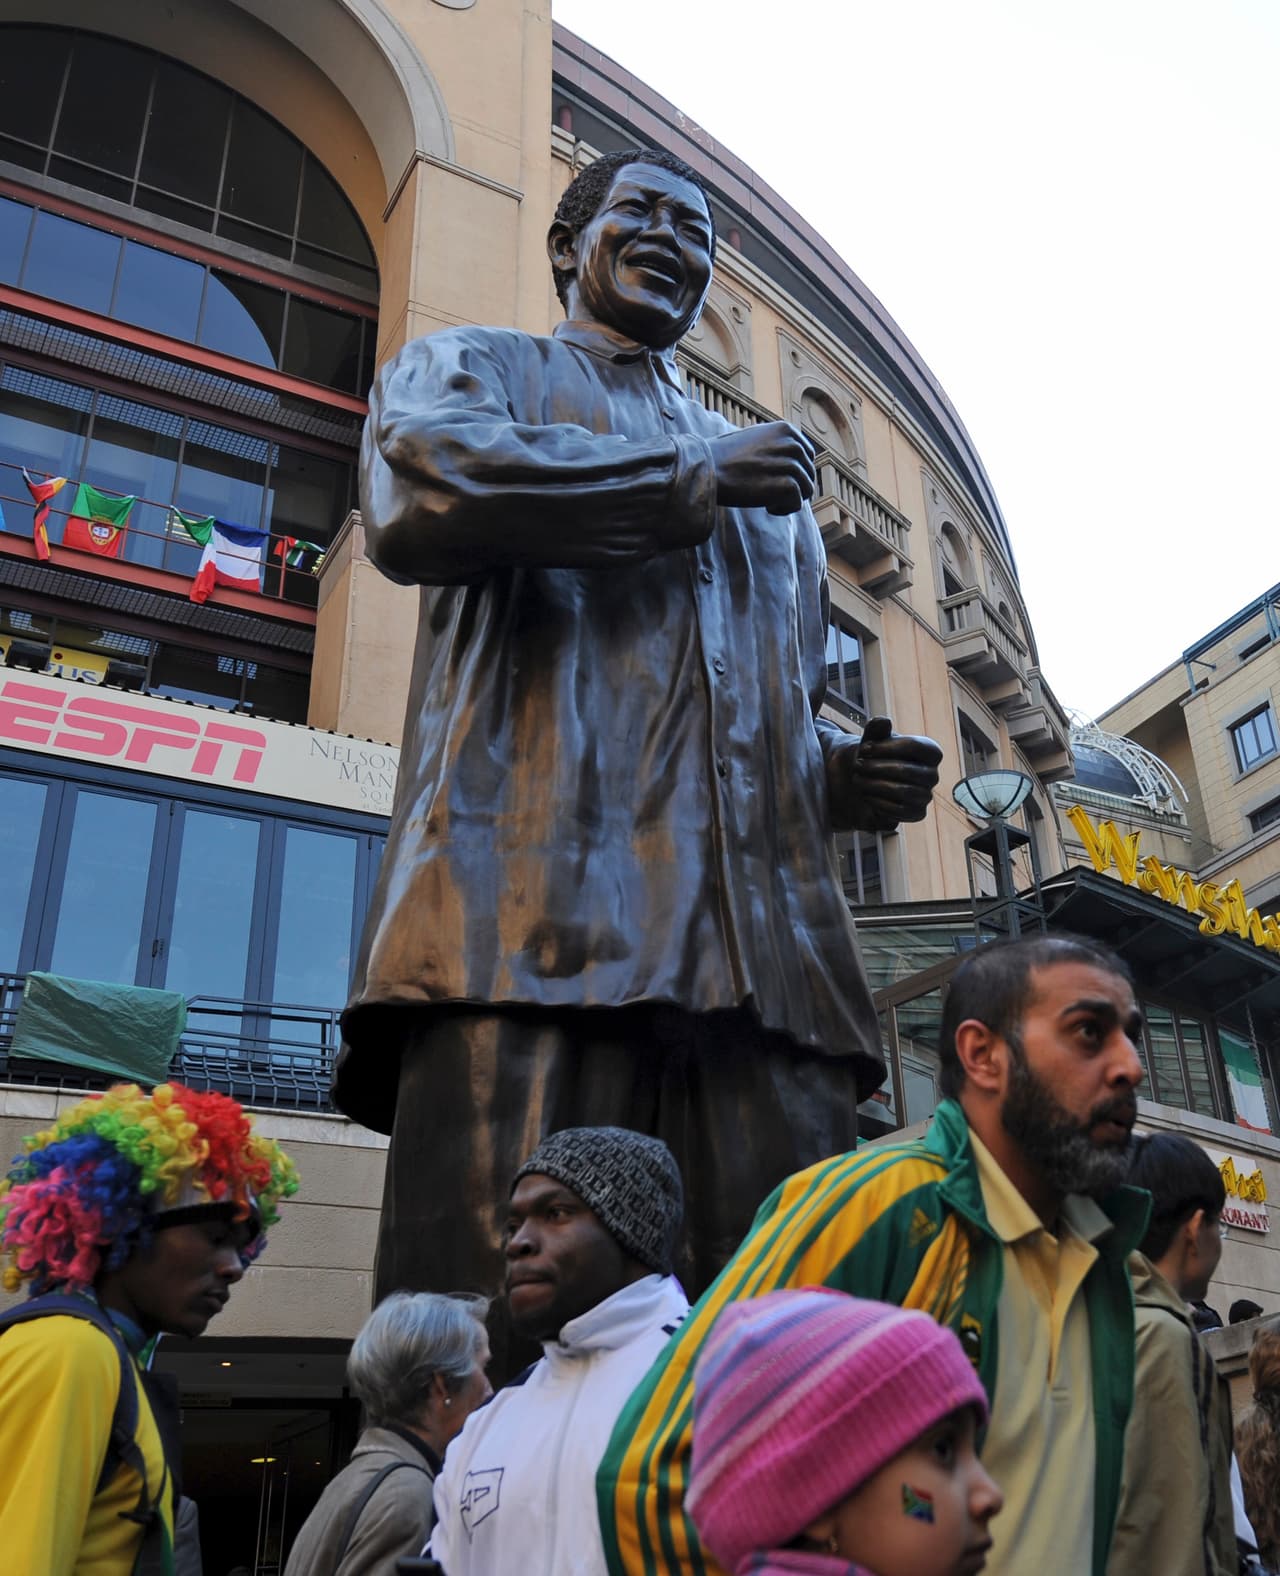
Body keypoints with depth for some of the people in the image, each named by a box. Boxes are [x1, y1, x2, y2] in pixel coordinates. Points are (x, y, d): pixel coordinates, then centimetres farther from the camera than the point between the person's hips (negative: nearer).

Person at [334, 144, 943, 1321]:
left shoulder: (771, 480, 35)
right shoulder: (471, 367, 20)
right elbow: (417, 494, -6)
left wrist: (842, 773, 13)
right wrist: (687, 482, 1)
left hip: (765, 945, 5)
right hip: (537, 909, -4)